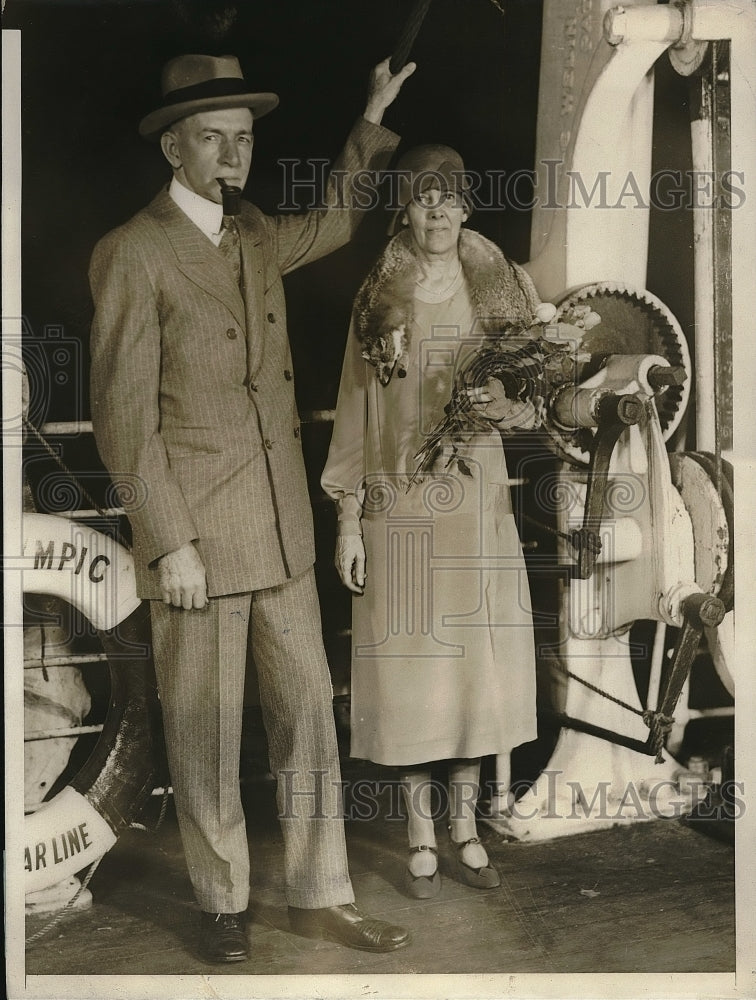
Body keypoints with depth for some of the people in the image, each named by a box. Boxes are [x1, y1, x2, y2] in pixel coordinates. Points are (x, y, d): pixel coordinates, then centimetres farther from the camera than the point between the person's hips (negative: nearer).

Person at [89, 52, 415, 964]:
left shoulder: (256, 237, 12)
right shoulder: (131, 254, -9)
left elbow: (331, 222, 36)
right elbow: (125, 417, -12)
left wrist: (371, 122, 33)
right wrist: (170, 542, -15)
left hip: (282, 528, 7)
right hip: (194, 531, -6)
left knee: (308, 710, 10)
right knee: (205, 732, 6)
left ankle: (318, 897, 23)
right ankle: (222, 904, 25)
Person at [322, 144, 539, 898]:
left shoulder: (501, 291, 5)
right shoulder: (378, 300, 2)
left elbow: (533, 400, 8)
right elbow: (354, 414, 1)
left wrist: (508, 406, -16)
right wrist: (348, 521, -3)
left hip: (478, 505, 2)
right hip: (400, 507, -1)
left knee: (479, 659, 5)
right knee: (409, 664, 2)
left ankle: (465, 827, 23)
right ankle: (421, 839, 17)